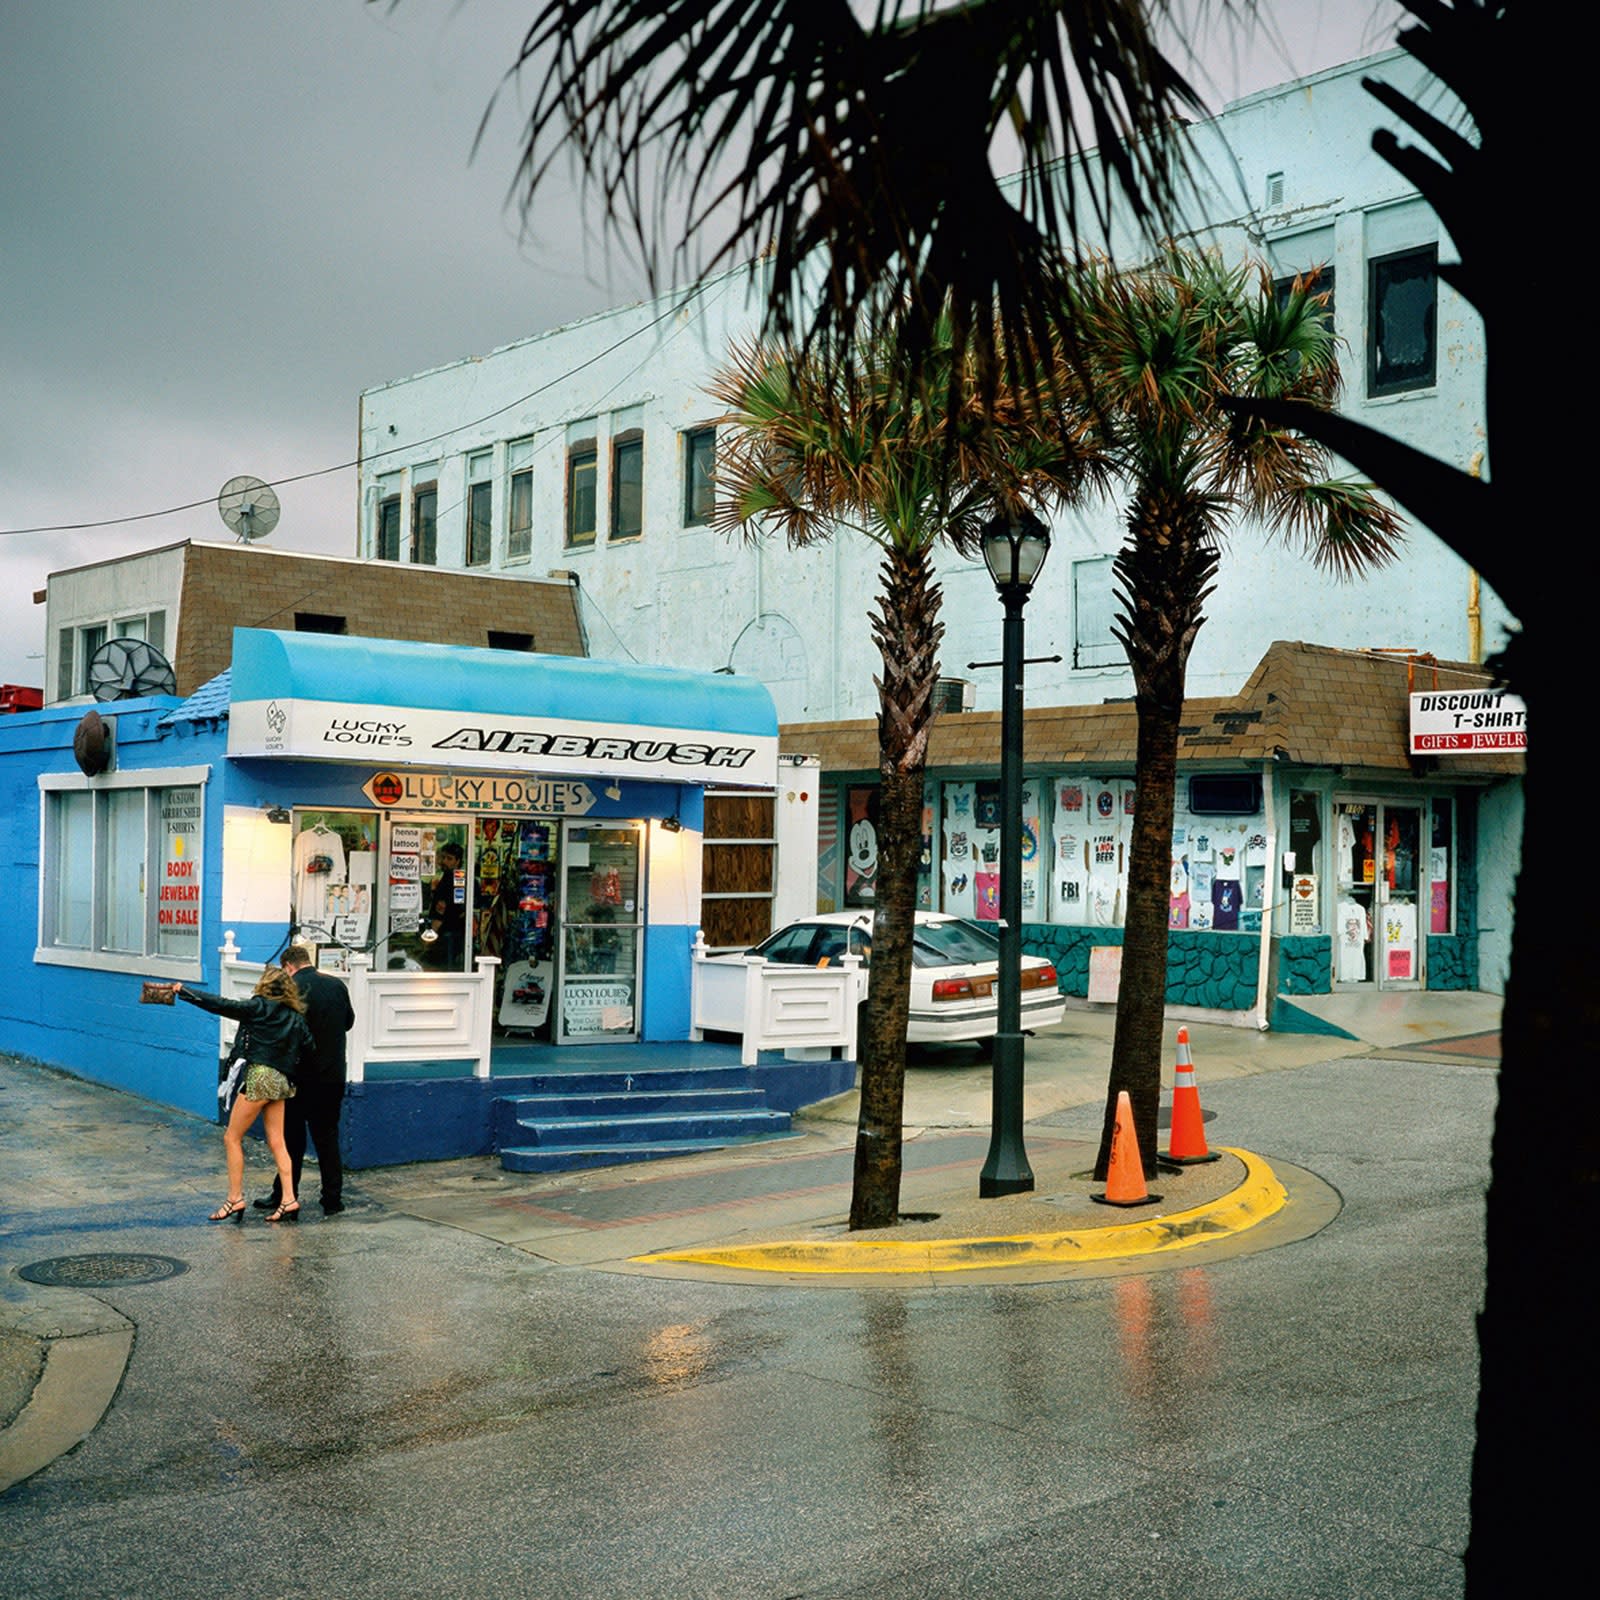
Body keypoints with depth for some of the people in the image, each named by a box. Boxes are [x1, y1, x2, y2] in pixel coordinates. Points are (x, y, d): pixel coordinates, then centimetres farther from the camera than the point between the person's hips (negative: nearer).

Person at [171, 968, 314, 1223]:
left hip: (260, 1075, -6)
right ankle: (288, 1199, 2)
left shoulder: (260, 1007, -4)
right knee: (277, 1142, 7)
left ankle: (235, 1198, 3)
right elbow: (309, 1047, 5)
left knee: (232, 1138, 4)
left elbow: (221, 1005, -3)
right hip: (282, 1081, 6)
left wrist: (184, 992, 4)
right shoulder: (296, 1017, 11)